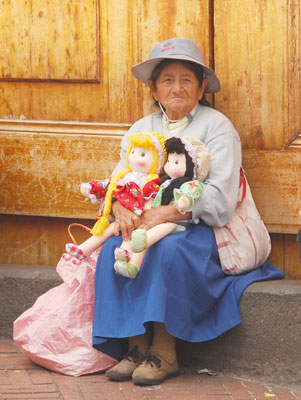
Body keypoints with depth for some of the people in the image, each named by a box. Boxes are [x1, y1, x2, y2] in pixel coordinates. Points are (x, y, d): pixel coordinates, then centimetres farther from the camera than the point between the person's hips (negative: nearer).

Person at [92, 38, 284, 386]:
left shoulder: (216, 126, -3)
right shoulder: (141, 129, 15)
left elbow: (219, 200, -14)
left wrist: (163, 214, -23)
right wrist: (121, 208, -16)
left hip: (202, 230, -5)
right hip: (148, 225, 5)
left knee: (167, 249, -35)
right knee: (113, 248, -24)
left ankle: (164, 351, -27)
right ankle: (135, 346, -20)